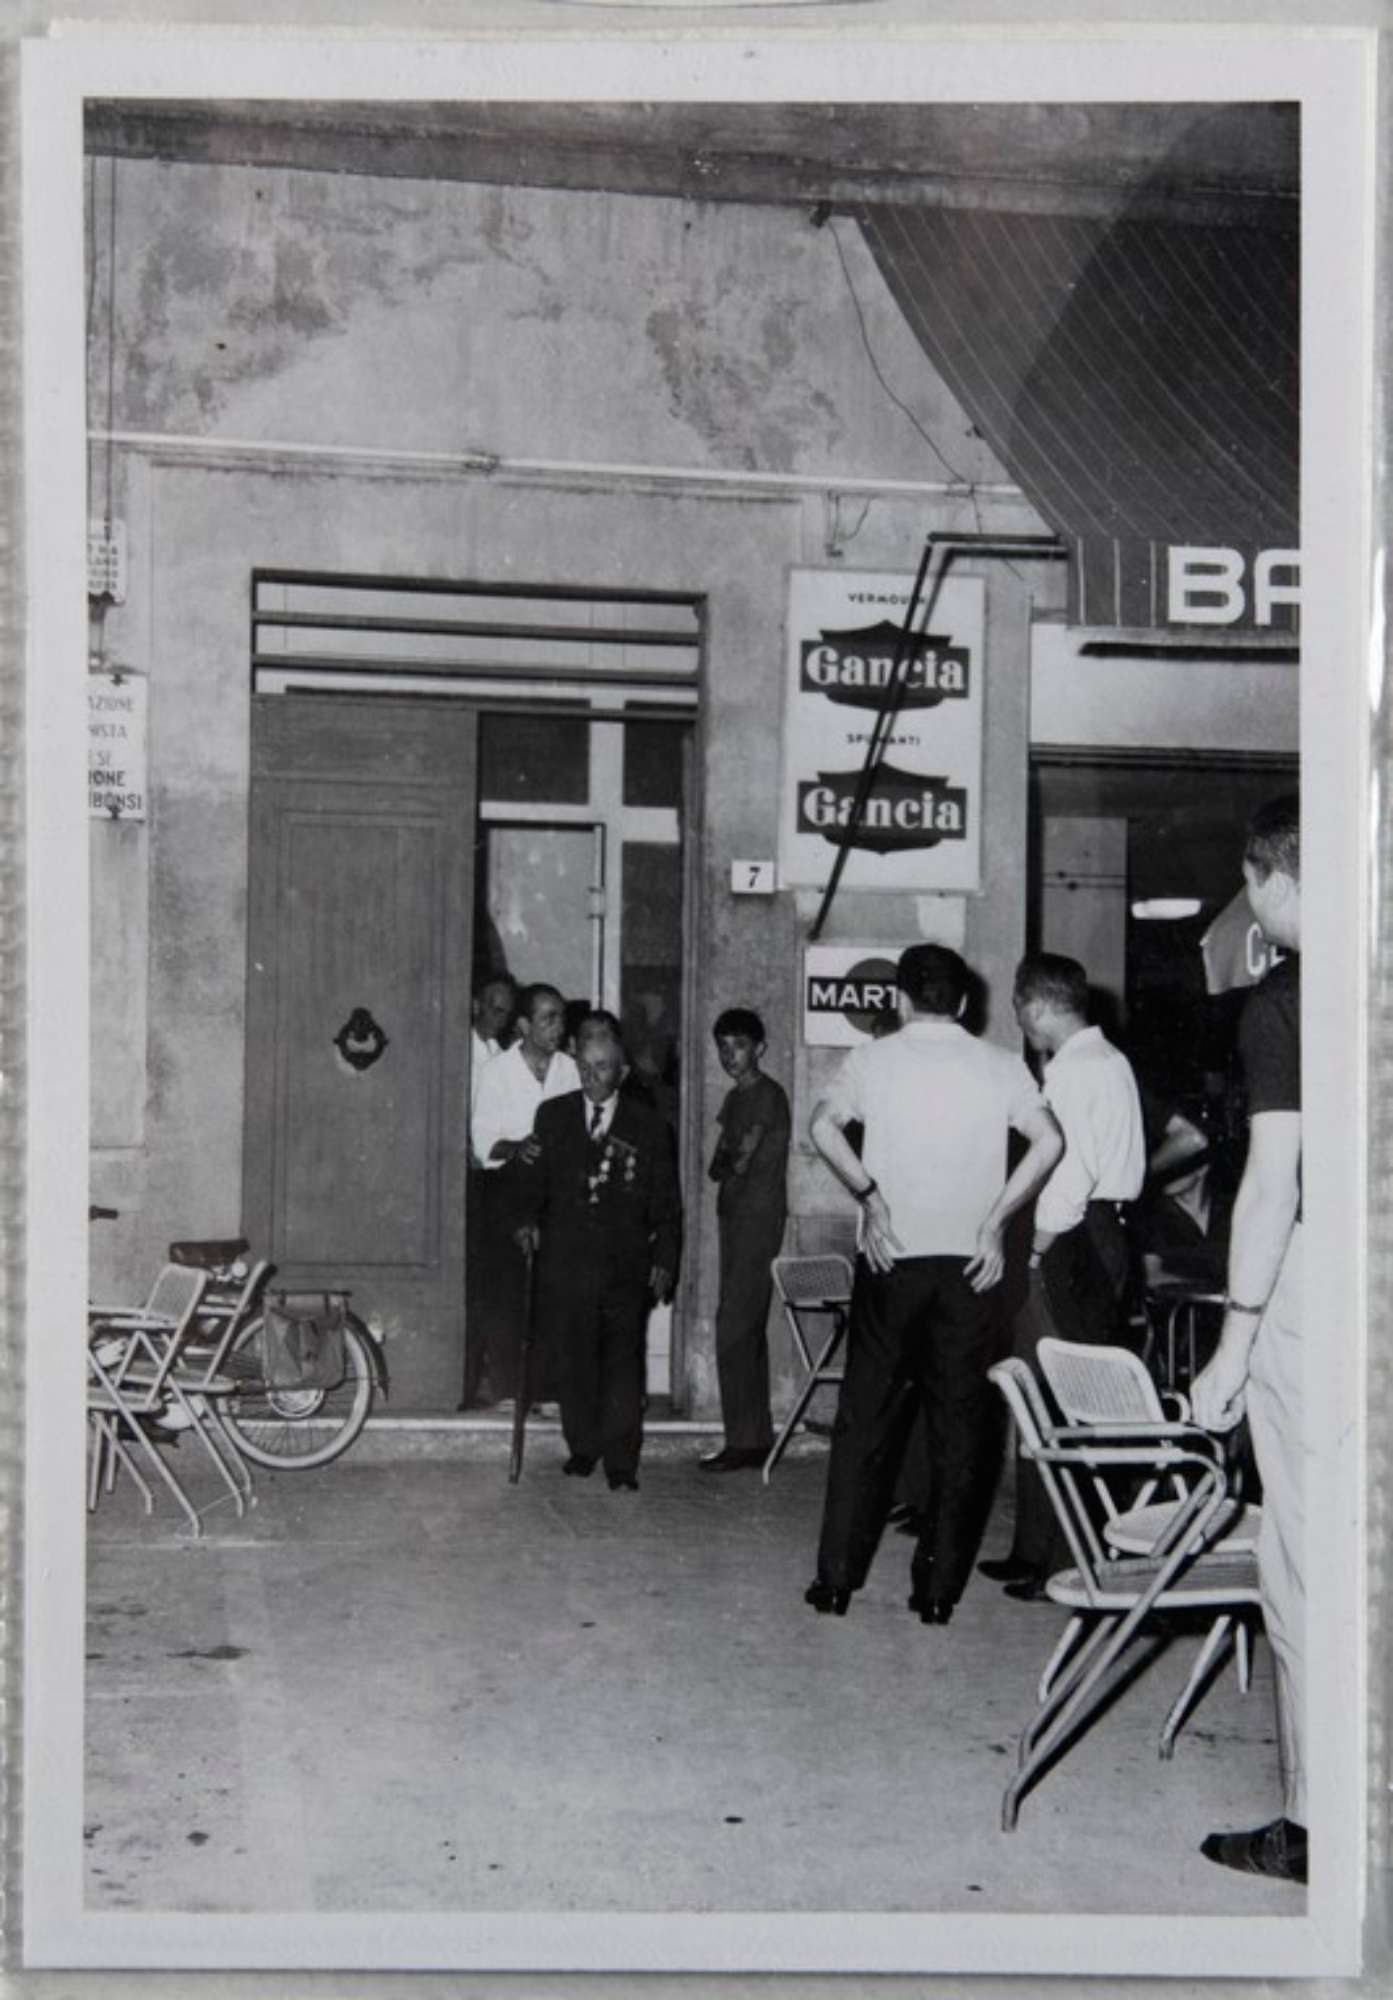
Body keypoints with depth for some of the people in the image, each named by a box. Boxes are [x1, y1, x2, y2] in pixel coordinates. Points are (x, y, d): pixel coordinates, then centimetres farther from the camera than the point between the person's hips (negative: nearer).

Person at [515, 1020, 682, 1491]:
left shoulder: (649, 1126, 6)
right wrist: (530, 1220, -4)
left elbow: (666, 1202, 8)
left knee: (623, 1362, -6)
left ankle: (621, 1463, -4)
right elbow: (535, 1178, 14)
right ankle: (582, 1449, 17)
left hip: (625, 1264, -1)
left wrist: (664, 1259, 2)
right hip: (565, 1261, 2)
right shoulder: (552, 1115, 11)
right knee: (573, 1361, 4)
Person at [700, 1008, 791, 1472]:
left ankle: (744, 1441, -8)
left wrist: (726, 1162, 2)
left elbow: (740, 1160, -16)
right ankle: (756, 1437, 15)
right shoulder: (736, 1097, 17)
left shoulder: (766, 1095, -10)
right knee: (747, 1329, 10)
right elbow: (718, 1167, 13)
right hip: (735, 1219, 9)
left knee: (735, 1328, -11)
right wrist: (727, 1163, -5)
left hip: (759, 1219, -9)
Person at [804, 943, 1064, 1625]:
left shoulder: (873, 1059, 3)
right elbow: (1048, 1140, -8)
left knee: (865, 1419, 8)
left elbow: (823, 1125, -10)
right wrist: (995, 1220, -6)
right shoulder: (1000, 1066, 4)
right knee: (960, 1426, 7)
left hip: (891, 1260, 0)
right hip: (968, 1263, 0)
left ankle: (836, 1579, 10)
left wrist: (870, 1197, -7)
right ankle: (939, 1588, 9)